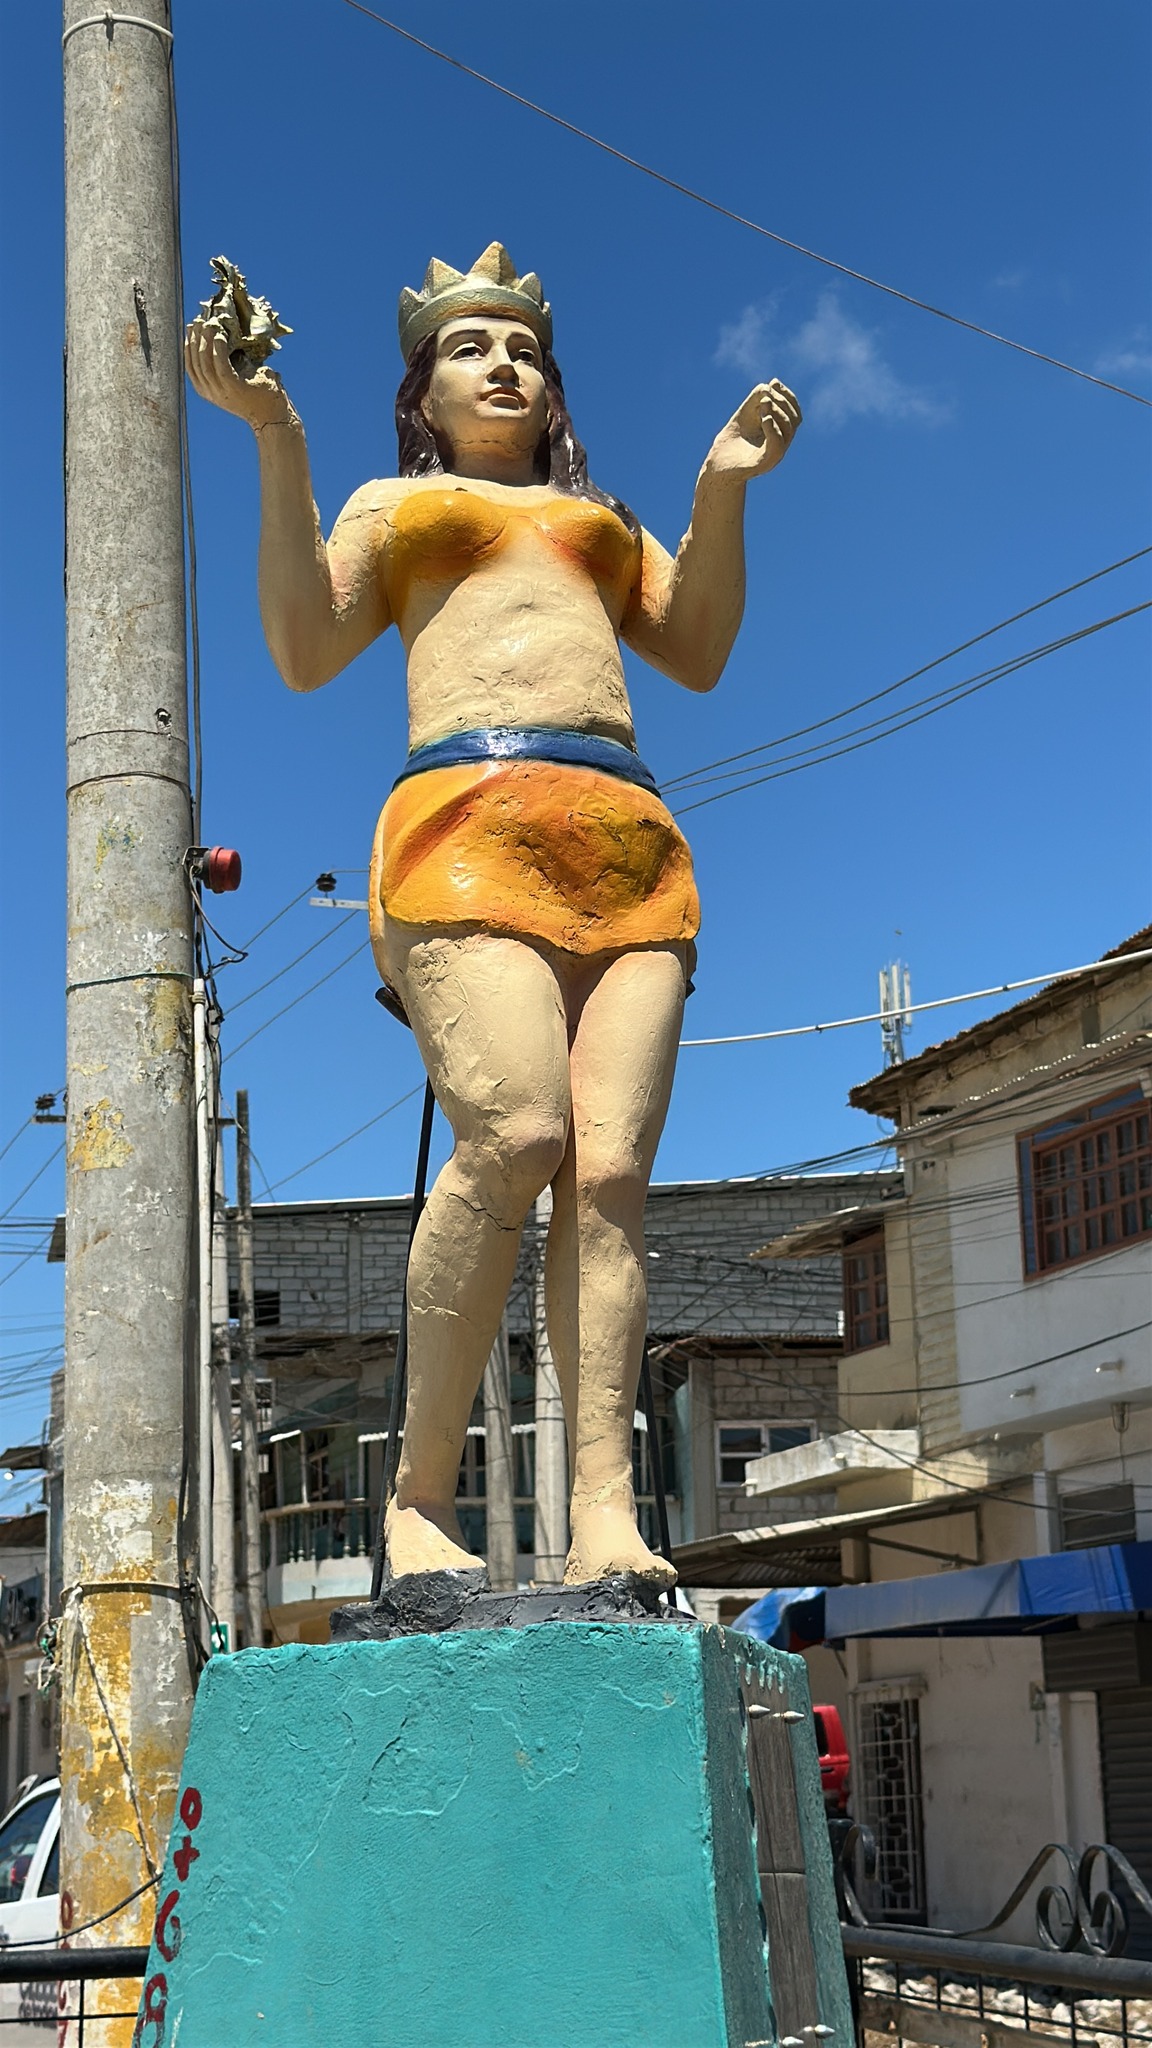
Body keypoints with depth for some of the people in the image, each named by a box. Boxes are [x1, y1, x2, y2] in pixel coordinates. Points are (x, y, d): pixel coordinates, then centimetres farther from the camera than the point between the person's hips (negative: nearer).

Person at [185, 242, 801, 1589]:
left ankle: (605, 1523, -23)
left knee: (611, 1168, -16)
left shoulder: (599, 517, 35)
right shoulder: (393, 505, 28)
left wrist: (722, 491, 12)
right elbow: (306, 653, 10)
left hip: (629, 840, 4)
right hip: (465, 821, -3)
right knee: (514, 1139, -27)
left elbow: (699, 653, 21)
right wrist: (277, 442, 6)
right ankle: (419, 1501, -19)